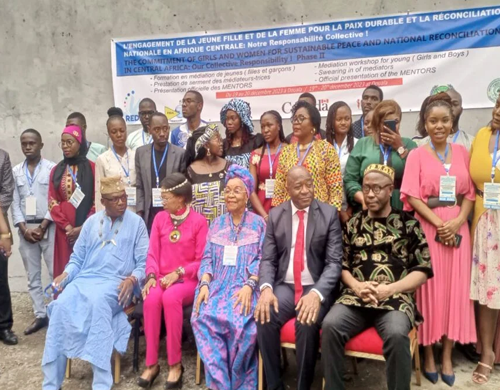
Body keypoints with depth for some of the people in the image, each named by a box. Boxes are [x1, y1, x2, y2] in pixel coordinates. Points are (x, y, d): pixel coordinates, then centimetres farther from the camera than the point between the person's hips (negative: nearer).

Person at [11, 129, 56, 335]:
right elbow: (15, 203, 8)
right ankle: (40, 315, 19)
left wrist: (42, 227, -11)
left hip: (48, 227, -4)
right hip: (25, 229, 5)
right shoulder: (15, 171, 10)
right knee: (32, 276, 10)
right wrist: (23, 228, -3)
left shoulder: (52, 168, -3)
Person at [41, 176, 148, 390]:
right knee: (61, 305, -26)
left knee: (97, 302, -36)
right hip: (84, 278, 4)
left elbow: (144, 262, 0)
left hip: (117, 282, -4)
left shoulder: (136, 222, 4)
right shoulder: (91, 222, 16)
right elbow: (77, 258, 17)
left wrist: (133, 279, -19)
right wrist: (65, 274, -3)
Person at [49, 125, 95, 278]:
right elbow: (52, 203, 6)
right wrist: (67, 226, -7)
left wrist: (84, 227, -11)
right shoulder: (56, 170, 11)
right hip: (64, 230, 3)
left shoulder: (92, 168, 1)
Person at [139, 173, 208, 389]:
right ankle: (151, 364, -16)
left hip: (187, 280, -3)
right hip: (161, 278, 3)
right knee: (151, 298, -30)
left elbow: (202, 260, -4)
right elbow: (152, 253, 6)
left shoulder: (199, 221, -4)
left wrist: (178, 273, -16)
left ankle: (175, 364, -20)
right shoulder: (160, 218, 9)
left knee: (170, 297, -35)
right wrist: (152, 276, -11)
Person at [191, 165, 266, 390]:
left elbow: (262, 260, -1)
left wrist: (249, 286, -17)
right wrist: (204, 284, -8)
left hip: (245, 287, -3)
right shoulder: (217, 224, 17)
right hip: (217, 285, 3)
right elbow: (207, 258, 11)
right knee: (203, 317, -26)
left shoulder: (258, 223, 8)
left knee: (241, 323, -30)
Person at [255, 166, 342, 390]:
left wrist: (316, 293, -24)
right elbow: (267, 259, 4)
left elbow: (334, 262, -7)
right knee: (264, 318, -25)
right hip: (285, 286, 2)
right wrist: (266, 288, -17)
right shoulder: (275, 215, 6)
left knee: (307, 323, -31)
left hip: (317, 287, -2)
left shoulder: (329, 214, -1)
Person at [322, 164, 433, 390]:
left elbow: (423, 270, 3)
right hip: (355, 296, 2)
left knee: (396, 334, -33)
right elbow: (342, 265, 13)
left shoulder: (408, 224, 8)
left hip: (395, 298, -2)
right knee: (330, 326, -26)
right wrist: (357, 286, -8)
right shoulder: (353, 224, 16)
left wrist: (388, 289, -10)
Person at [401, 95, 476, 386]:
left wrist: (457, 222, -10)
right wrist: (438, 223, -15)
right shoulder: (417, 155, 1)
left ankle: (447, 356, 17)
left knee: (455, 290, 4)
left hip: (457, 228, 3)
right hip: (427, 228, -3)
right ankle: (428, 354, 15)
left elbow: (470, 193, 6)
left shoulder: (462, 153, 10)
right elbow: (412, 196, -7)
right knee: (430, 289, 2)